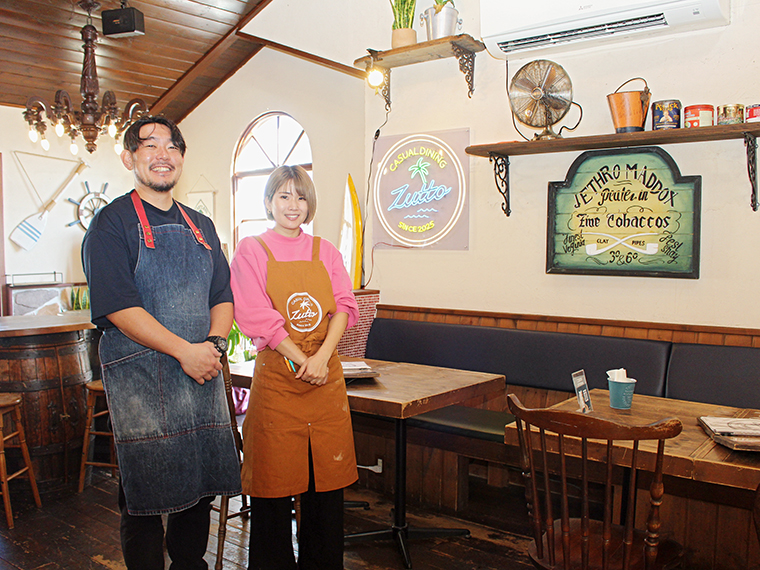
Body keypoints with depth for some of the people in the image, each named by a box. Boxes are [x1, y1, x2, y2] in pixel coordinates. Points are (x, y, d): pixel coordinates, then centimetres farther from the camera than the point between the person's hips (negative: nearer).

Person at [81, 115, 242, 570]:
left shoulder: (201, 227, 15)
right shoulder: (112, 222, -2)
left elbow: (224, 296, 13)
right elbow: (117, 306, -12)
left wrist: (214, 344, -7)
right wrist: (184, 351, -17)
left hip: (203, 373, 5)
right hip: (142, 375, -5)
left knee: (202, 489, 13)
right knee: (146, 497, 3)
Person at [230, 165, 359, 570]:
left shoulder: (325, 251, 12)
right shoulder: (251, 251, 2)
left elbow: (344, 306, 2)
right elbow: (258, 317, -7)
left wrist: (322, 357, -14)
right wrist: (301, 361, -13)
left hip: (327, 376, 3)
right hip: (276, 375, -3)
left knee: (327, 479, 9)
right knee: (274, 482, 4)